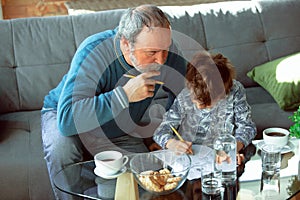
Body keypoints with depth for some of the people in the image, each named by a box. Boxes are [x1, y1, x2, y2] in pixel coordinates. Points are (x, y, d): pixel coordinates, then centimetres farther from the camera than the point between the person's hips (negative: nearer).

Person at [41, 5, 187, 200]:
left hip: (121, 136, 3)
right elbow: (67, 119, -45)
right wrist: (124, 95, -48)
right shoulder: (94, 53, -35)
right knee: (62, 147, -35)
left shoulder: (168, 54, -21)